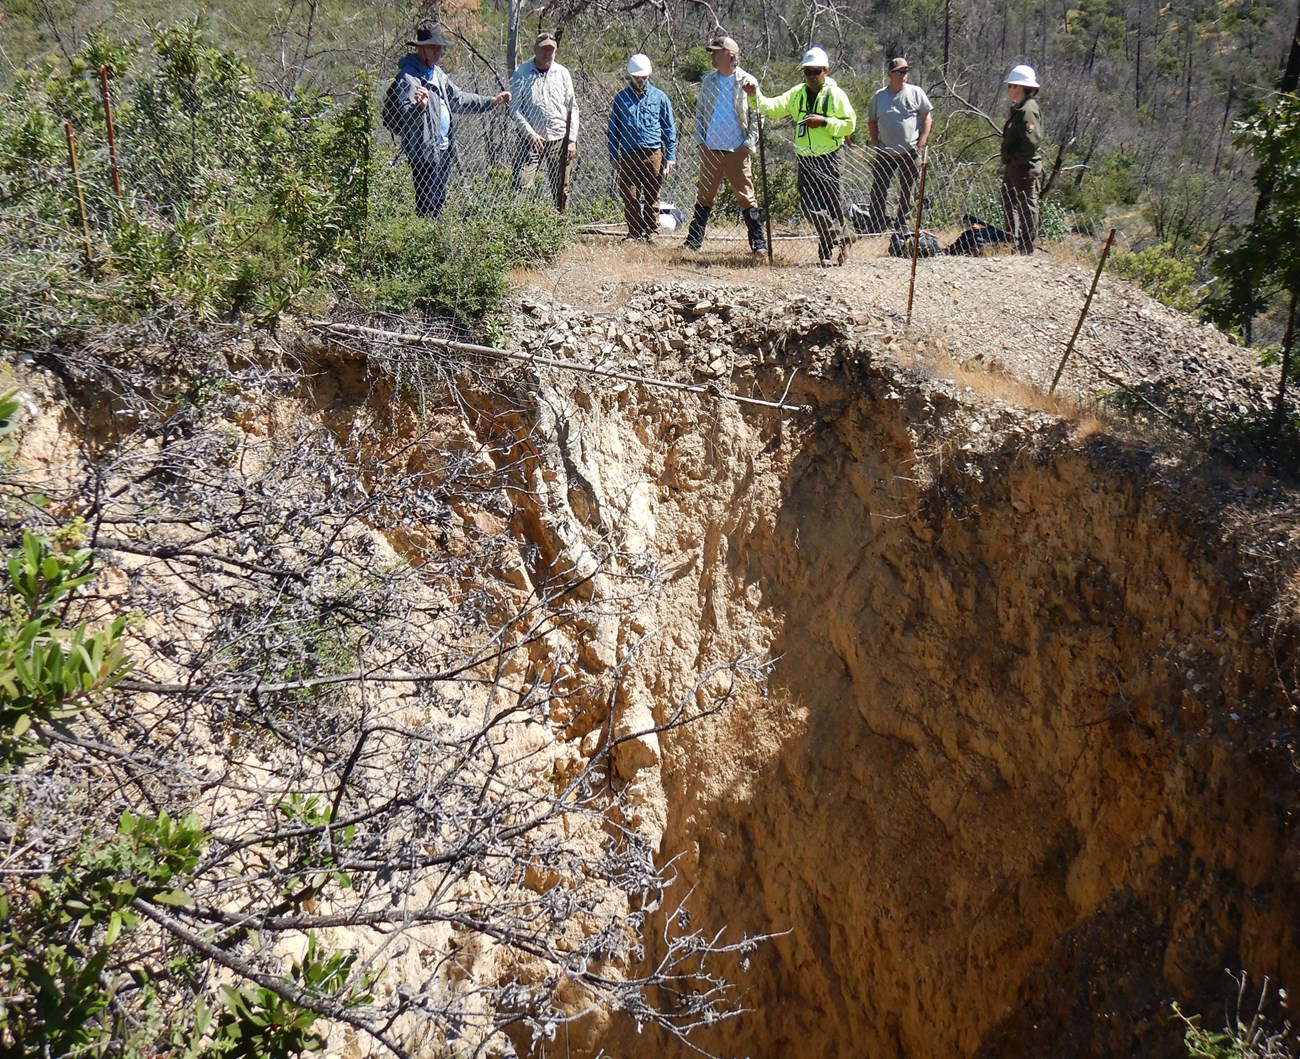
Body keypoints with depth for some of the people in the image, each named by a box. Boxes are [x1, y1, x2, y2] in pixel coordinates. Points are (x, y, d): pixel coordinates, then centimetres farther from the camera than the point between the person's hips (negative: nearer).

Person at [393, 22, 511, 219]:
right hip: (424, 151, -9)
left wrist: (492, 101, 28)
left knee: (439, 201, 13)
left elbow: (458, 99, 29)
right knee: (427, 204, -9)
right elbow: (404, 113, -26)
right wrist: (419, 106, -47)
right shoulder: (409, 76, -13)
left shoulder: (437, 72, 17)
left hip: (443, 149, 9)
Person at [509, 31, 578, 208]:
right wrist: (530, 133, -13)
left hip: (559, 139, 3)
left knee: (561, 190, 5)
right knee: (521, 185, -14)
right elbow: (515, 108, -3)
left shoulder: (562, 73, 7)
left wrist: (572, 140, 2)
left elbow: (572, 108, 9)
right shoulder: (521, 73, 0)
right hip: (532, 139, -2)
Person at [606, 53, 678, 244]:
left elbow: (669, 130, 8)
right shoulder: (621, 98, 9)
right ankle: (634, 233, 9)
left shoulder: (659, 97, 7)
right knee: (629, 196, -1)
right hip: (628, 155, 1)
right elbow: (613, 130, 13)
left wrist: (670, 156, 2)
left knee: (652, 196, 3)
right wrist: (613, 157, 6)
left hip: (653, 155, -1)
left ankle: (651, 232, 12)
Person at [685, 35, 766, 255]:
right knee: (704, 195, 8)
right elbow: (699, 112, 16)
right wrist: (700, 139, 5)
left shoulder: (747, 82, -1)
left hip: (737, 151, -4)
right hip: (710, 149, 4)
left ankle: (758, 242, -1)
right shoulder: (708, 81, 10)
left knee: (746, 196, -3)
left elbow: (757, 116, 0)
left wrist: (749, 143, -9)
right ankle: (693, 241, 13)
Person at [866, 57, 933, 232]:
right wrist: (876, 144, 1)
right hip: (885, 152, 1)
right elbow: (871, 121, 13)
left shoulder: (916, 92, 1)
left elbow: (927, 117, 2)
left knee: (907, 191, 6)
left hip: (910, 152, -1)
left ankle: (902, 225, 17)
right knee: (878, 190, -5)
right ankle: (876, 227, 1)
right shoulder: (879, 96, 6)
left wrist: (921, 144, -6)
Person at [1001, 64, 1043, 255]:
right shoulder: (1017, 108, 12)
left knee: (1027, 206, -2)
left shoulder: (1028, 110, -19)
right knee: (1008, 203, 21)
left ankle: (1028, 248, 5)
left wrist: (1016, 160, -20)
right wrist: (1008, 161, 13)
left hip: (1024, 167, -11)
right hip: (1012, 167, 11)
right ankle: (1011, 241, 35)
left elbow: (1032, 141, -27)